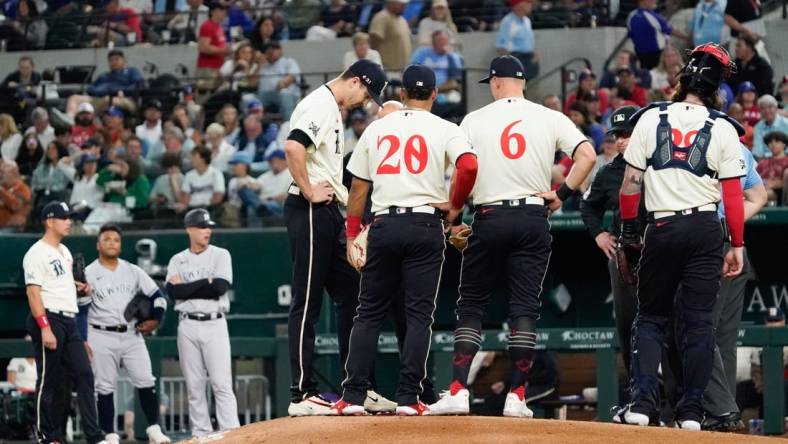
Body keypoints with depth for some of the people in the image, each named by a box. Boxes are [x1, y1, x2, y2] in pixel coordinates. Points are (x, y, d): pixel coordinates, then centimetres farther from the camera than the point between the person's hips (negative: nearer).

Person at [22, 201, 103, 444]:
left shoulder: (64, 251, 18)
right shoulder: (37, 253, -10)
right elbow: (33, 292, -17)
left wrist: (79, 286, 11)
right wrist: (45, 328, -24)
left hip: (70, 321, 9)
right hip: (50, 319, -9)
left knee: (84, 374, 1)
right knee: (49, 380, -3)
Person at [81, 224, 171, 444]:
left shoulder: (133, 271, 9)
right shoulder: (88, 274, 1)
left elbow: (157, 296, 12)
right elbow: (81, 310, -2)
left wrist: (155, 319, -4)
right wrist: (83, 342, -8)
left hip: (132, 335, 3)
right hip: (102, 337, -2)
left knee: (146, 382, -7)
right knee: (105, 388, -1)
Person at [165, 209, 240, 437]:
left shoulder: (221, 255, 5)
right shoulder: (177, 260, 10)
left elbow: (221, 287, -12)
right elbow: (173, 291, -6)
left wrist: (187, 287, -6)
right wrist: (206, 284, -11)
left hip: (214, 324, -2)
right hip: (188, 326, 2)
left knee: (222, 383, -9)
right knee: (194, 386, 3)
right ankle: (200, 435, 6)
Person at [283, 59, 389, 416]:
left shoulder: (334, 109, 21)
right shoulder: (320, 105, -12)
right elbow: (293, 147, -28)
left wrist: (350, 215, 20)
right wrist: (309, 192, -20)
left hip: (330, 213, 11)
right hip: (311, 212, -11)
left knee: (349, 297, 13)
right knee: (307, 303, -8)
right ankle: (302, 395, -7)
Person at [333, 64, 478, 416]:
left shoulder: (377, 128, 10)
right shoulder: (445, 130, 1)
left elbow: (358, 188, 11)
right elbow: (469, 166, -17)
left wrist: (352, 235, 17)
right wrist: (455, 206, -2)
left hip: (383, 225, 2)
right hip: (425, 225, -2)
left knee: (369, 313, 8)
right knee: (419, 314, 2)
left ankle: (353, 396, 2)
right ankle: (408, 397, -4)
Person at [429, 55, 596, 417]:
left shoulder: (474, 120, 1)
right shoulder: (551, 119, 3)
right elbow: (587, 155, -8)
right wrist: (563, 193, 0)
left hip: (489, 218, -1)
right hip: (534, 217, 1)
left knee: (471, 305, 6)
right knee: (525, 307, 3)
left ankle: (458, 391, -3)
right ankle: (517, 396, -2)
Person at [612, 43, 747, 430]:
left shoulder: (651, 119, 0)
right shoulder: (723, 129, -1)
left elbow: (631, 182, 0)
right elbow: (733, 192, -3)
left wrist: (628, 232, 9)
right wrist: (737, 245, 3)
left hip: (662, 228, 0)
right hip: (706, 229, 0)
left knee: (650, 317, 10)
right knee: (699, 320, 4)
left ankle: (642, 402, -5)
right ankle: (691, 411, 2)